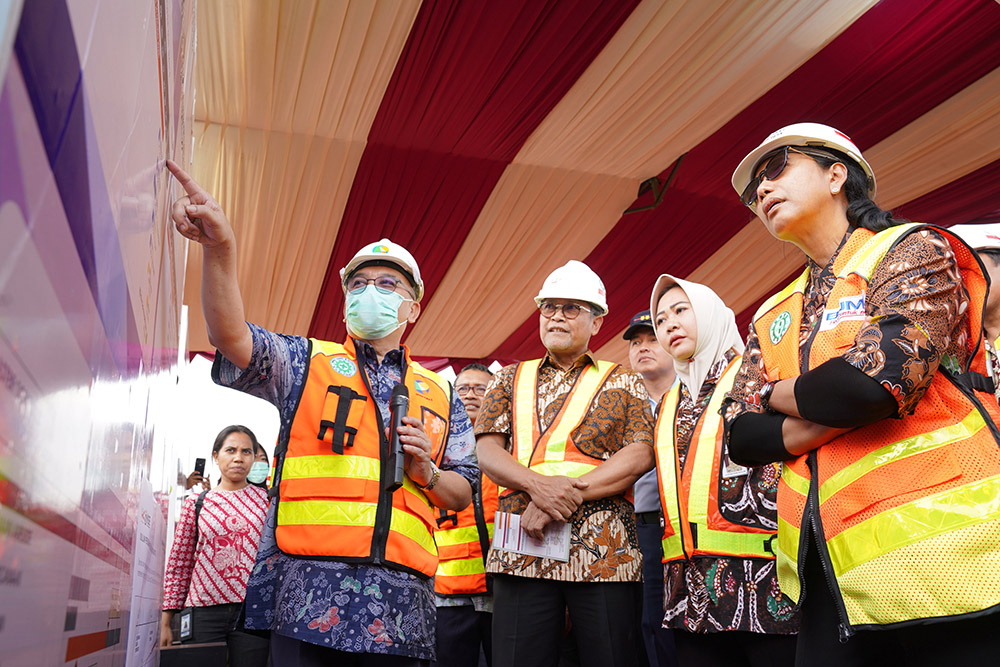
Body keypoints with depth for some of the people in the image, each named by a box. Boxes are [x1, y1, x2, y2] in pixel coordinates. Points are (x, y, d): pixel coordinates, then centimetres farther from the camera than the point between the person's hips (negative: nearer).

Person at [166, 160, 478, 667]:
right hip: (310, 589, -2)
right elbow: (233, 338, -7)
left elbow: (462, 495, 19)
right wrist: (221, 250, -22)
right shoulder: (307, 363, 12)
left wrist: (425, 471, -3)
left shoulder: (439, 395, 18)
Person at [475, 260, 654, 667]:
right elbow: (487, 450, 7)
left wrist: (570, 493, -13)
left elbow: (639, 455, 0)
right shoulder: (511, 379, 18)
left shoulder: (623, 383, 13)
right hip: (521, 550, 1)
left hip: (604, 551, -1)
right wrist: (537, 485, -14)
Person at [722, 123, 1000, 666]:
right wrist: (832, 407, -13)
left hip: (940, 565, -5)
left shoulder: (912, 250, -3)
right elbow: (741, 436, 4)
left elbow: (873, 377, -20)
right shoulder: (772, 317, 14)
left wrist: (778, 393, -2)